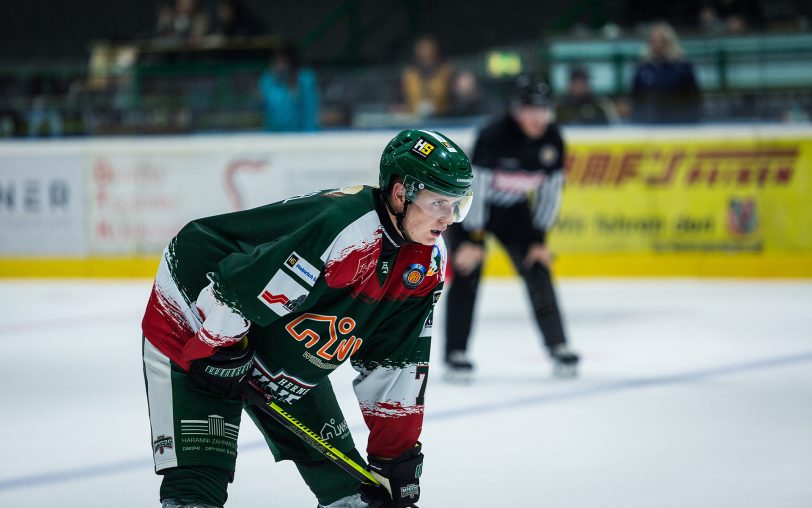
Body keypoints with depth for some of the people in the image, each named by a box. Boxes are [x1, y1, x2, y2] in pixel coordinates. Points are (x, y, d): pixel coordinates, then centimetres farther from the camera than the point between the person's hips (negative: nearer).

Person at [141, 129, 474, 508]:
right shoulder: (343, 232, -35)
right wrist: (219, 359, -18)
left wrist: (397, 458, 0)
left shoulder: (427, 262, -7)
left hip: (285, 360, 8)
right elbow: (233, 292, -32)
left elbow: (397, 364, 1)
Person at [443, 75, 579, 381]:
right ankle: (456, 353, -9)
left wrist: (539, 239, -5)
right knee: (467, 272, -14)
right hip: (470, 205, -5)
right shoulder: (493, 137, -31)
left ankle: (558, 347, 5)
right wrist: (473, 239, -27)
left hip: (515, 209, 5)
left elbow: (550, 191, -4)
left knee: (537, 270, -2)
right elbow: (475, 187, -28)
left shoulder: (552, 141, -14)